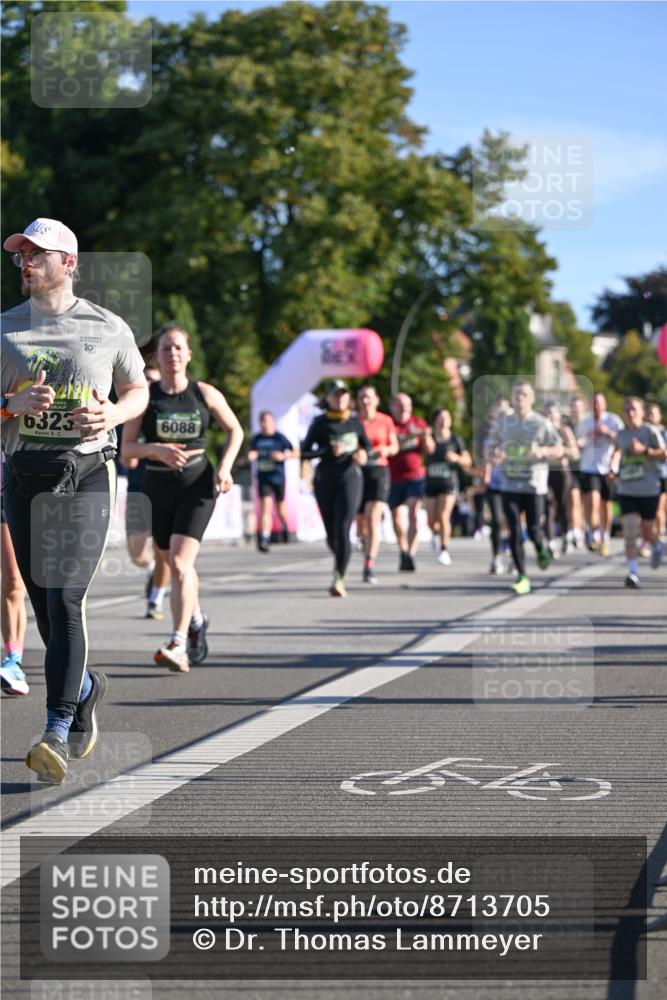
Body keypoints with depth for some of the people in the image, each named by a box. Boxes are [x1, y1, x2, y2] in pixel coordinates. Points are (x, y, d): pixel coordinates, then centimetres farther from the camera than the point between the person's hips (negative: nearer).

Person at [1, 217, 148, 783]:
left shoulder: (109, 328, 4)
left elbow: (138, 390, 15)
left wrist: (114, 413, -7)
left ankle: (58, 732, -18)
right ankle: (86, 687, 36)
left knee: (65, 598, -16)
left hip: (88, 471, -3)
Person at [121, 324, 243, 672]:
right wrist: (156, 449, -23)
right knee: (175, 565, 16)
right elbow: (126, 449, -5)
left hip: (197, 485, -2)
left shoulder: (204, 394, -2)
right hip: (158, 486, 2)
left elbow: (235, 430, 11)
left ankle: (178, 645, -22)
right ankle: (196, 619, 44)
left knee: (180, 563, -18)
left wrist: (225, 466, -4)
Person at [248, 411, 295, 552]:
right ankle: (264, 539, -18)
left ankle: (284, 526, 46)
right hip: (263, 478, 1)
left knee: (280, 507, 13)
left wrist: (283, 456, -17)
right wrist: (251, 456, -5)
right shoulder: (257, 439, 5)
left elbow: (295, 453, 1)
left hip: (278, 478, -1)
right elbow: (252, 453, 18)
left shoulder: (280, 438, -4)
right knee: (266, 506, -12)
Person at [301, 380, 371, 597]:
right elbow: (305, 452, -2)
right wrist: (329, 450, -16)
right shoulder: (320, 423, 1)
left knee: (342, 528, -16)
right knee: (331, 532, 10)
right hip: (325, 480, 1)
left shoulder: (355, 422, 7)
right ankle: (340, 567, 37)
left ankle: (338, 578, -21)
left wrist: (363, 453, -3)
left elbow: (367, 445, 20)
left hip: (350, 477, -1)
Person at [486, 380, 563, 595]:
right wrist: (493, 455, -8)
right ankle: (522, 577, 3)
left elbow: (559, 450, 4)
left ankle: (542, 548, 30)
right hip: (509, 485, 2)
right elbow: (490, 446, 16)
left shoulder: (541, 423, 1)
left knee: (534, 530, -6)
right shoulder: (502, 422, 8)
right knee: (515, 532, -3)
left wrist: (543, 451, -17)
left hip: (534, 485, -2)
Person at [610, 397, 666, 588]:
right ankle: (633, 572, -10)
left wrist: (644, 451, -23)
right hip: (626, 491, 3)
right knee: (630, 532, -11)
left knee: (647, 532, 10)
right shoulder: (621, 435, 7)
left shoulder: (650, 432, -7)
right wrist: (614, 468, 7)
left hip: (649, 490, -3)